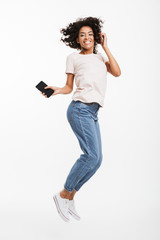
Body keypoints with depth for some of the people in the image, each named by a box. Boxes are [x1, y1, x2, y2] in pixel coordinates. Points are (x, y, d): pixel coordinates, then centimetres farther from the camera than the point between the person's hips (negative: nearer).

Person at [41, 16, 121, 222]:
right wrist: (57, 90, -10)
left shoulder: (101, 57, 23)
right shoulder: (73, 57, 10)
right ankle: (63, 195, 0)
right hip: (80, 109, -6)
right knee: (92, 155, -16)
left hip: (92, 114, 7)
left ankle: (70, 197, 18)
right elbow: (69, 87, 11)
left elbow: (117, 72, 5)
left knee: (96, 160, 5)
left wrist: (105, 47, 8)